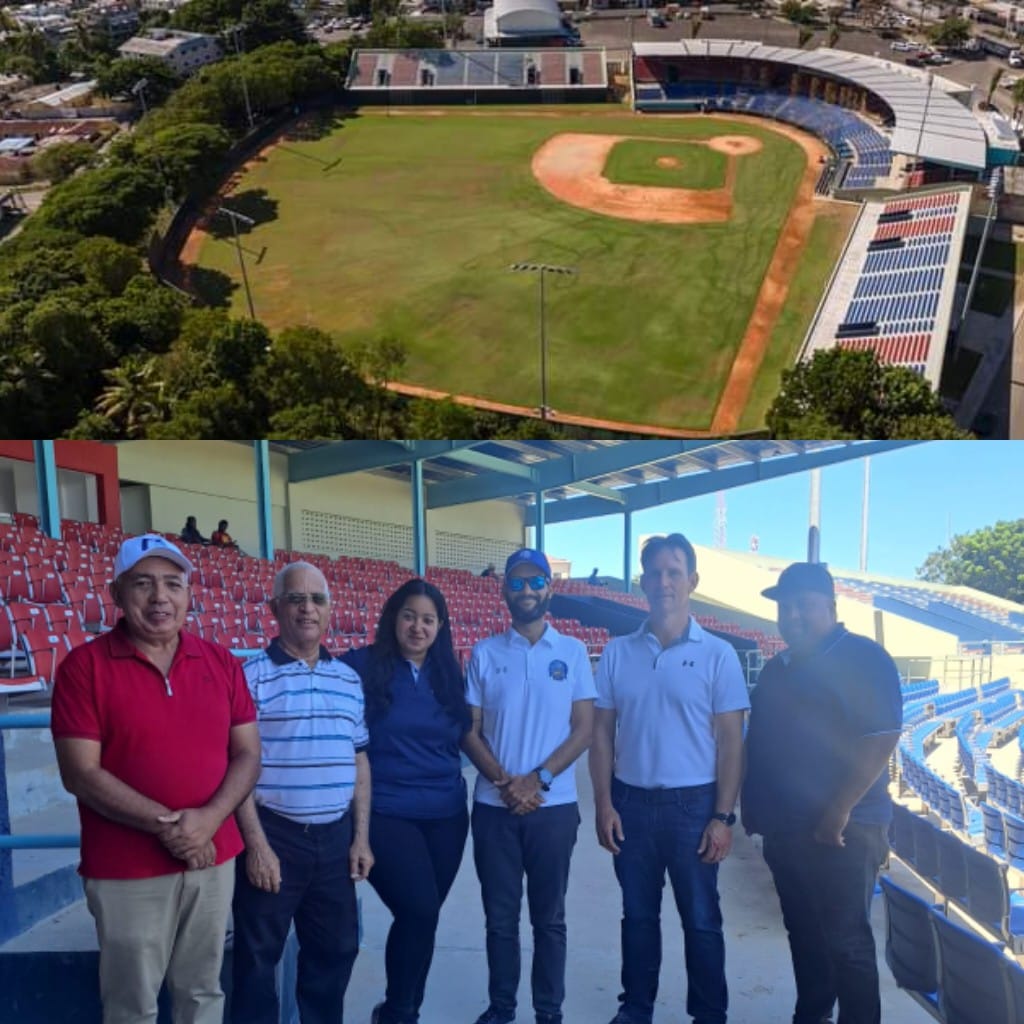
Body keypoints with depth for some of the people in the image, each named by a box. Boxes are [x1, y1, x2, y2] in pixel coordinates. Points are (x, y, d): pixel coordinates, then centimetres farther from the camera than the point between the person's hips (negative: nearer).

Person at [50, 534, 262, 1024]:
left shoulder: (222, 663, 4)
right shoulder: (85, 666, -8)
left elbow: (247, 754, 3)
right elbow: (81, 773, -12)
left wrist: (209, 818, -15)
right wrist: (164, 824, -19)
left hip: (214, 859, 4)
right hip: (126, 870, -3)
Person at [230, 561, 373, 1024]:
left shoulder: (349, 679, 8)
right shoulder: (252, 676, -9)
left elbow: (359, 762, 12)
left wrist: (361, 836, 8)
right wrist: (256, 843, -14)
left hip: (335, 836, 5)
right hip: (274, 834, -5)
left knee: (335, 948, 16)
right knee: (258, 955, 7)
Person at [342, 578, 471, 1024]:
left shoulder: (449, 674, 8)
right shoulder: (361, 666, -6)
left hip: (445, 814, 5)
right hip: (385, 813, -5)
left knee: (423, 916, 9)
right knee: (419, 911, -13)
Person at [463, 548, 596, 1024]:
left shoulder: (572, 652, 1)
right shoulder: (484, 653, 3)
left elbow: (583, 729, -2)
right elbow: (469, 730, 1)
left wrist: (538, 779, -13)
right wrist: (504, 782, -13)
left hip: (554, 806, -1)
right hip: (494, 806, 1)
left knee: (549, 916, 9)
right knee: (500, 916, 9)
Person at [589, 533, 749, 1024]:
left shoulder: (717, 654, -5)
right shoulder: (617, 653, 2)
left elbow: (730, 739, -5)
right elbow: (602, 732, 5)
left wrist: (723, 816, -9)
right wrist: (603, 804, -2)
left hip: (692, 802, -2)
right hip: (632, 801, 2)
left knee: (701, 920, 8)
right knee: (638, 915, 14)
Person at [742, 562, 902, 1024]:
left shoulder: (862, 657, -10)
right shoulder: (777, 668, 14)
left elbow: (882, 737, -18)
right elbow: (759, 741, 20)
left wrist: (840, 810, -21)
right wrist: (752, 804, 13)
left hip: (840, 828, -7)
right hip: (784, 828, 8)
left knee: (846, 940, -2)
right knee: (803, 933, 16)